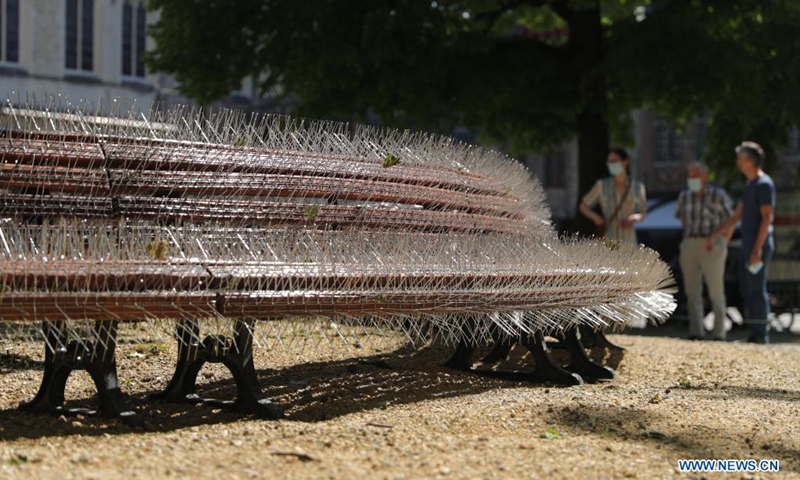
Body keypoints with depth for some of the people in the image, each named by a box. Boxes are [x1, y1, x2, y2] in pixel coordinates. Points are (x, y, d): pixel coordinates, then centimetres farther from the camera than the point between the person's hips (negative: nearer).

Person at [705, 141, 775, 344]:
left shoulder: (764, 184, -11)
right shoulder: (750, 185, 18)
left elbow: (767, 217, -18)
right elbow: (737, 216, 25)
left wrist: (758, 249, -22)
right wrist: (715, 235, 23)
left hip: (759, 244, -10)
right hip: (748, 244, 10)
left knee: (757, 289, -9)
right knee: (747, 289, 9)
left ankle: (761, 335, -6)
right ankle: (755, 334, 13)